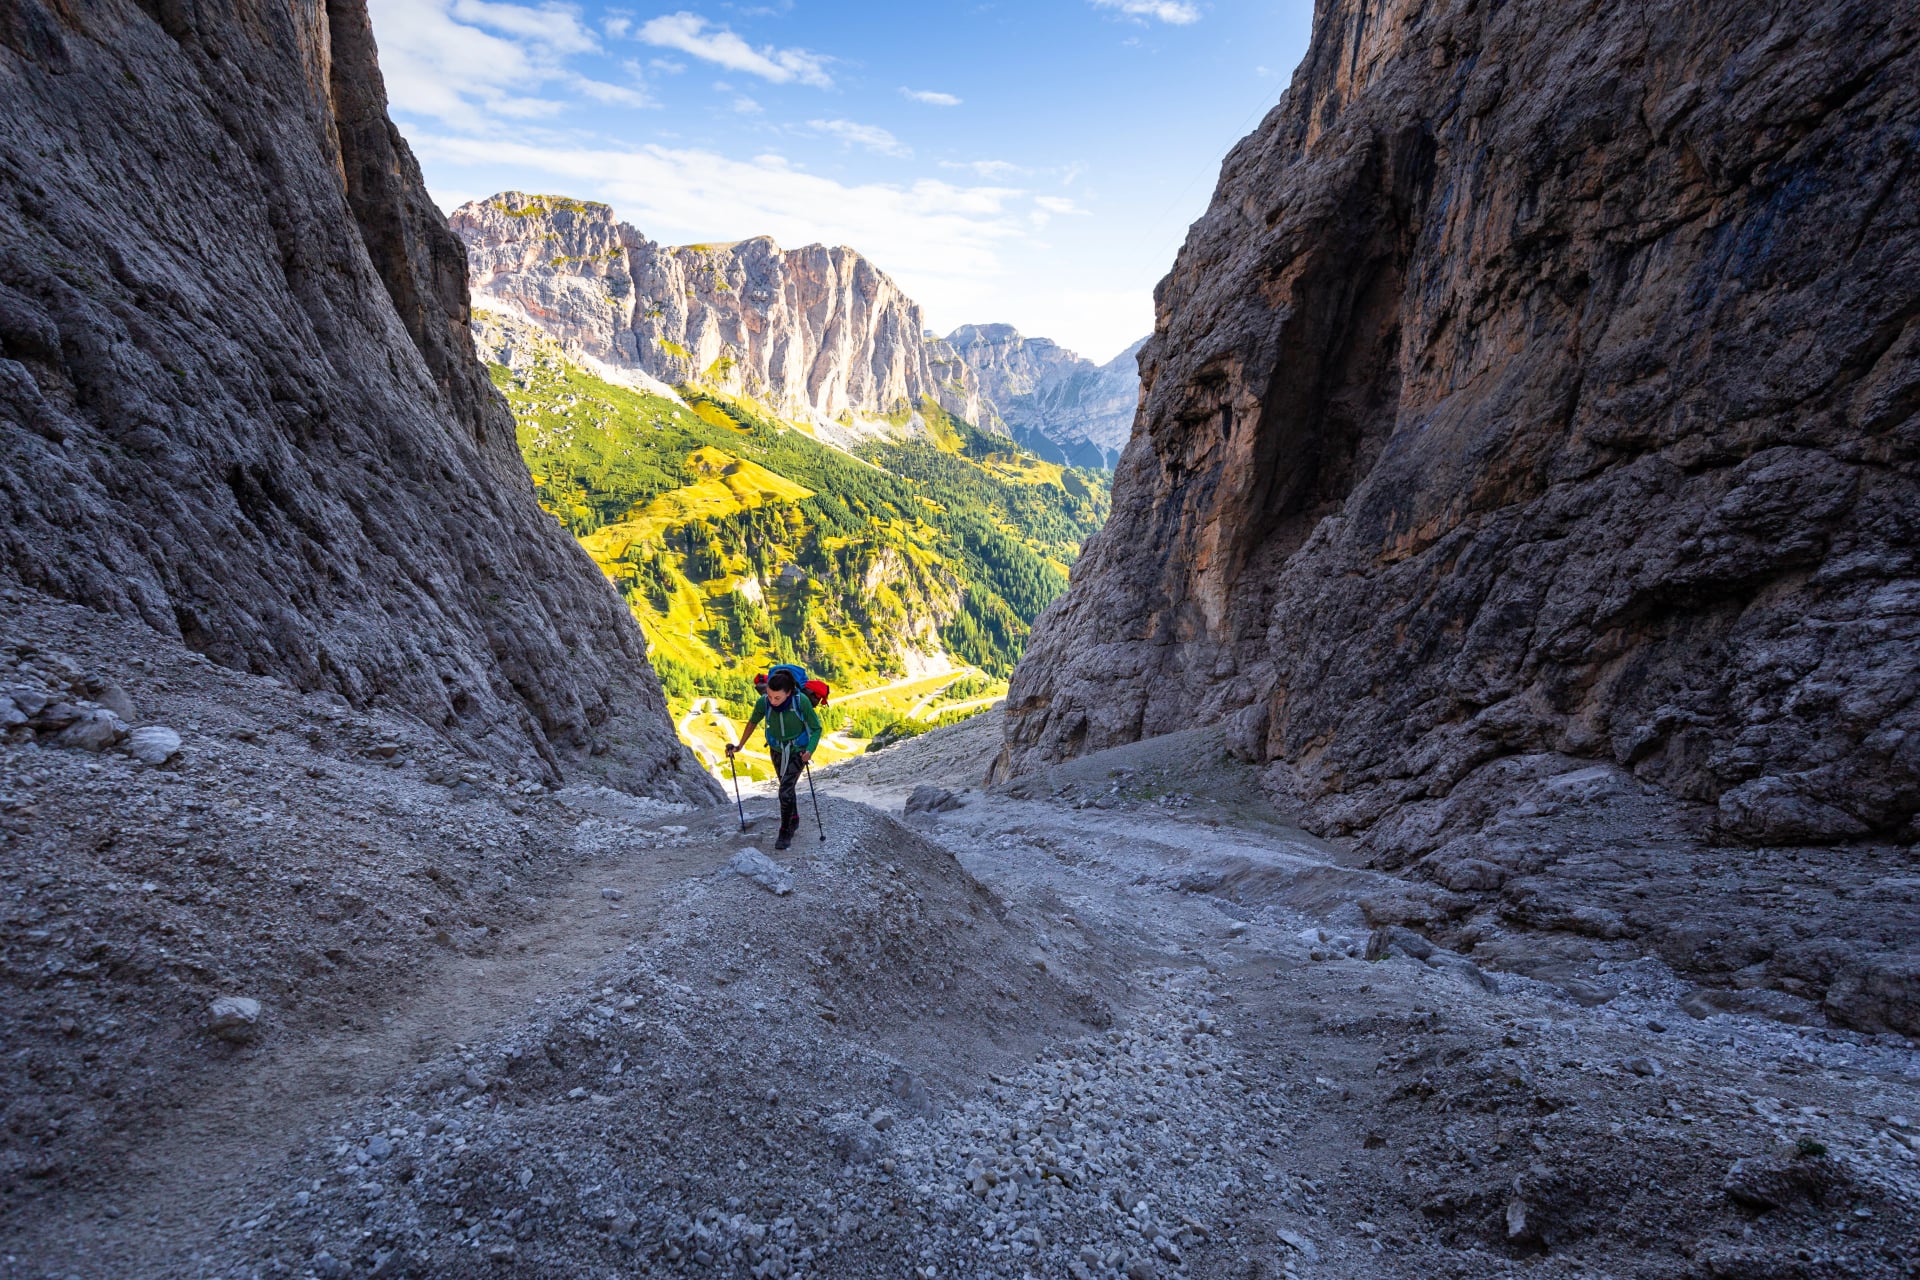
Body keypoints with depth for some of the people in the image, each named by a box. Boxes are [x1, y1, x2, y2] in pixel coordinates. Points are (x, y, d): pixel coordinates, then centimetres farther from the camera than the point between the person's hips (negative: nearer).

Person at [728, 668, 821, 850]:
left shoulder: (802, 702, -31)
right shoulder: (763, 702, -23)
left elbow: (816, 728, -17)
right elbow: (753, 722, 0)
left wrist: (810, 750, -31)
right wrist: (740, 745, 4)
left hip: (798, 751, -3)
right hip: (776, 750, 3)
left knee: (785, 791, -13)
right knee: (787, 788, 20)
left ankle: (785, 833, 3)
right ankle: (794, 821, 44)